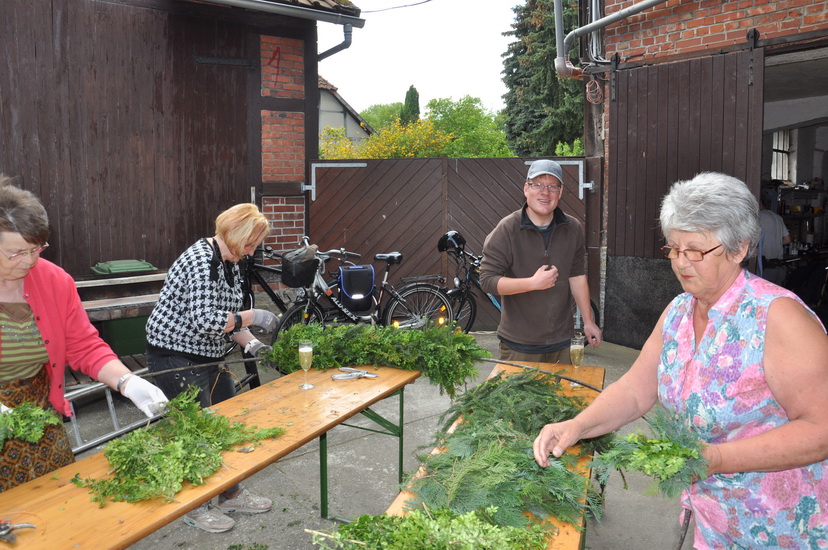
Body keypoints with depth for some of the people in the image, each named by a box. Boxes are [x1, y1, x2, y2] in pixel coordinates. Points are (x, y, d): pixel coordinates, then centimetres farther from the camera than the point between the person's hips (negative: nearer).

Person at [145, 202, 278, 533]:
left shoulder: (230, 264, 7)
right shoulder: (201, 261, -23)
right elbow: (205, 320, -31)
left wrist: (252, 344, 0)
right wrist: (253, 317, -21)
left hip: (208, 357, 9)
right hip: (176, 357, -9)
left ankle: (231, 494, 30)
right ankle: (195, 507, 21)